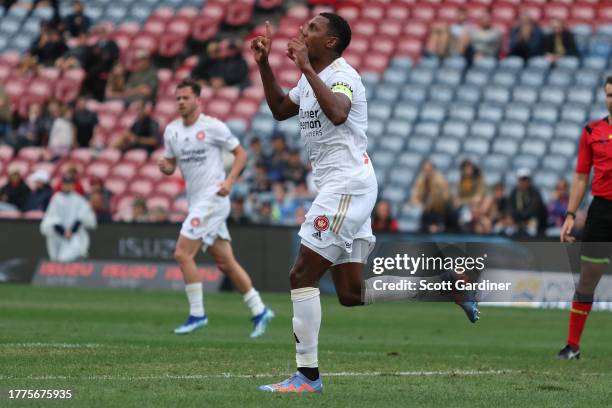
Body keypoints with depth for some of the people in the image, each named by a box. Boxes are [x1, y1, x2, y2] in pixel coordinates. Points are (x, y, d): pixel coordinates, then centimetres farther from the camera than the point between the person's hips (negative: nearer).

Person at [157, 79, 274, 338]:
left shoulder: (213, 127, -8)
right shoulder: (171, 131, 11)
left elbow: (241, 154, -3)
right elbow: (170, 165, 17)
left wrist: (228, 181, -17)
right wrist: (164, 167, -7)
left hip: (212, 198, -7)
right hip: (195, 200, 7)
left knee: (183, 253, -14)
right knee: (225, 262, 9)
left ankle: (197, 314, -6)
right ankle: (259, 311, 18)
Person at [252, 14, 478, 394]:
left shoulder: (341, 74, -11)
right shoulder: (313, 78, 19)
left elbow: (337, 113, -32)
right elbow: (280, 109, 32)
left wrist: (306, 68, -30)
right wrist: (264, 63, 22)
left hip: (348, 185, -10)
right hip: (339, 188, 10)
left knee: (302, 275, -11)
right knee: (351, 294, 8)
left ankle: (308, 375, -9)